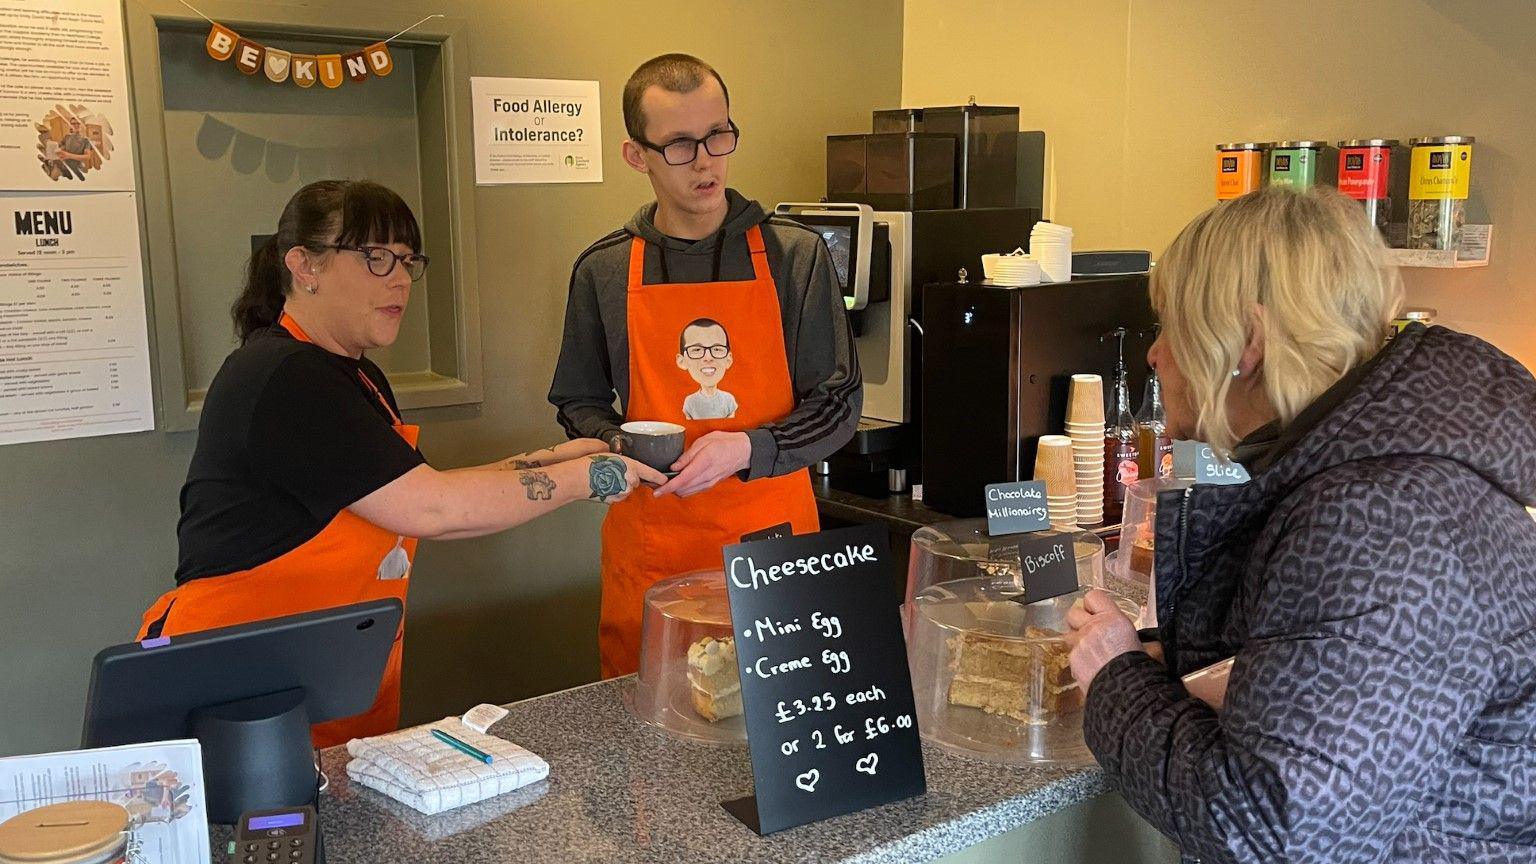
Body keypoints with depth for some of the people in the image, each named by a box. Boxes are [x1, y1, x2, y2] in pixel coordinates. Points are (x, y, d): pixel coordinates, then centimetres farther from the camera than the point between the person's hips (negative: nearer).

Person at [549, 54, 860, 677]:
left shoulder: (795, 255, -1)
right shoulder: (603, 271, 3)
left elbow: (839, 403, -1)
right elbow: (580, 405, 13)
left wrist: (746, 449, -16)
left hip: (773, 534, -1)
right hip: (647, 546, 1)